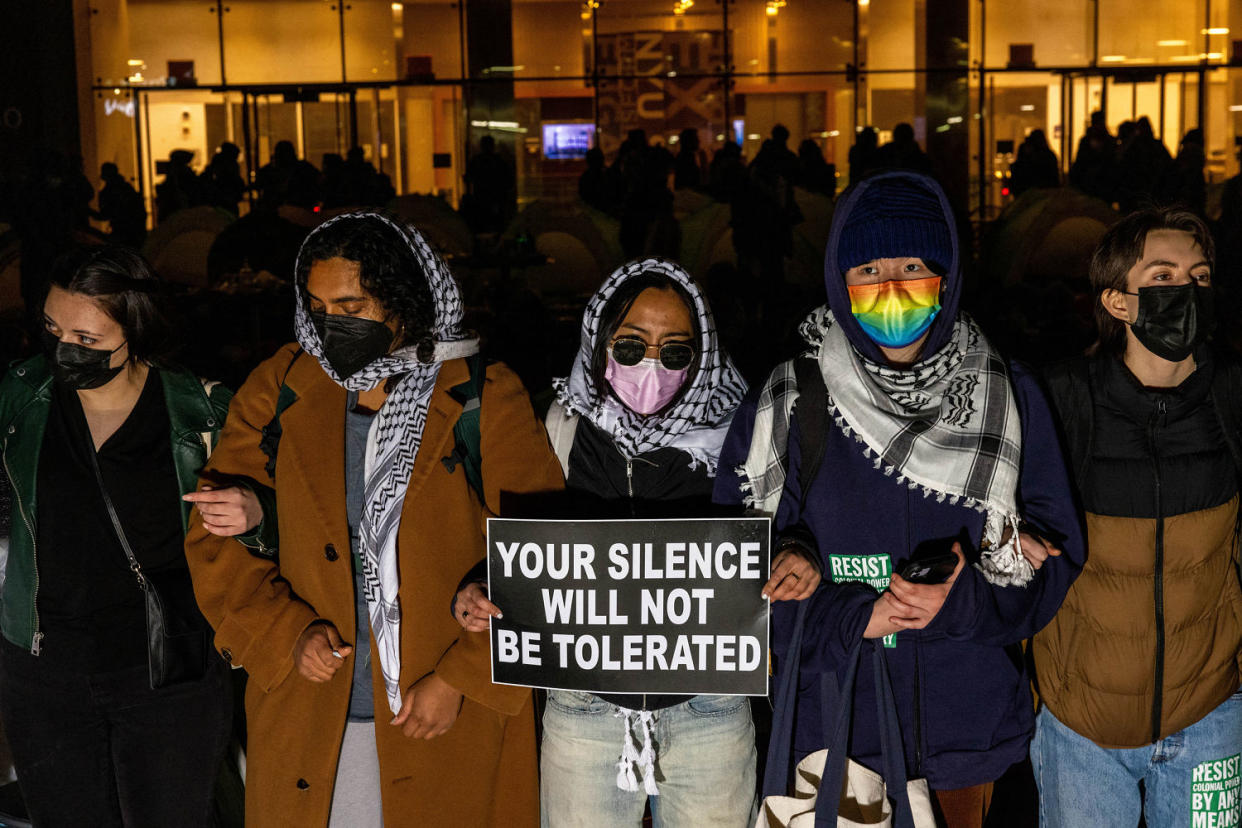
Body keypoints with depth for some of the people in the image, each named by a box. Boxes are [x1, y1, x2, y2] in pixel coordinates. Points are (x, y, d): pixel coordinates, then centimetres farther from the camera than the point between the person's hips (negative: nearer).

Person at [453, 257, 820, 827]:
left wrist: (795, 564, -19)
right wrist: (479, 593, -12)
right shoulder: (564, 428, -4)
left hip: (709, 710, 0)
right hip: (585, 710, 1)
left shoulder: (734, 434, -6)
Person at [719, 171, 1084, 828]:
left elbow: (1054, 557, -3)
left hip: (968, 724, 2)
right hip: (831, 723, -1)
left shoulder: (1008, 397, -4)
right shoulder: (785, 407, -8)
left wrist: (959, 600, -21)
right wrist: (855, 616, -22)